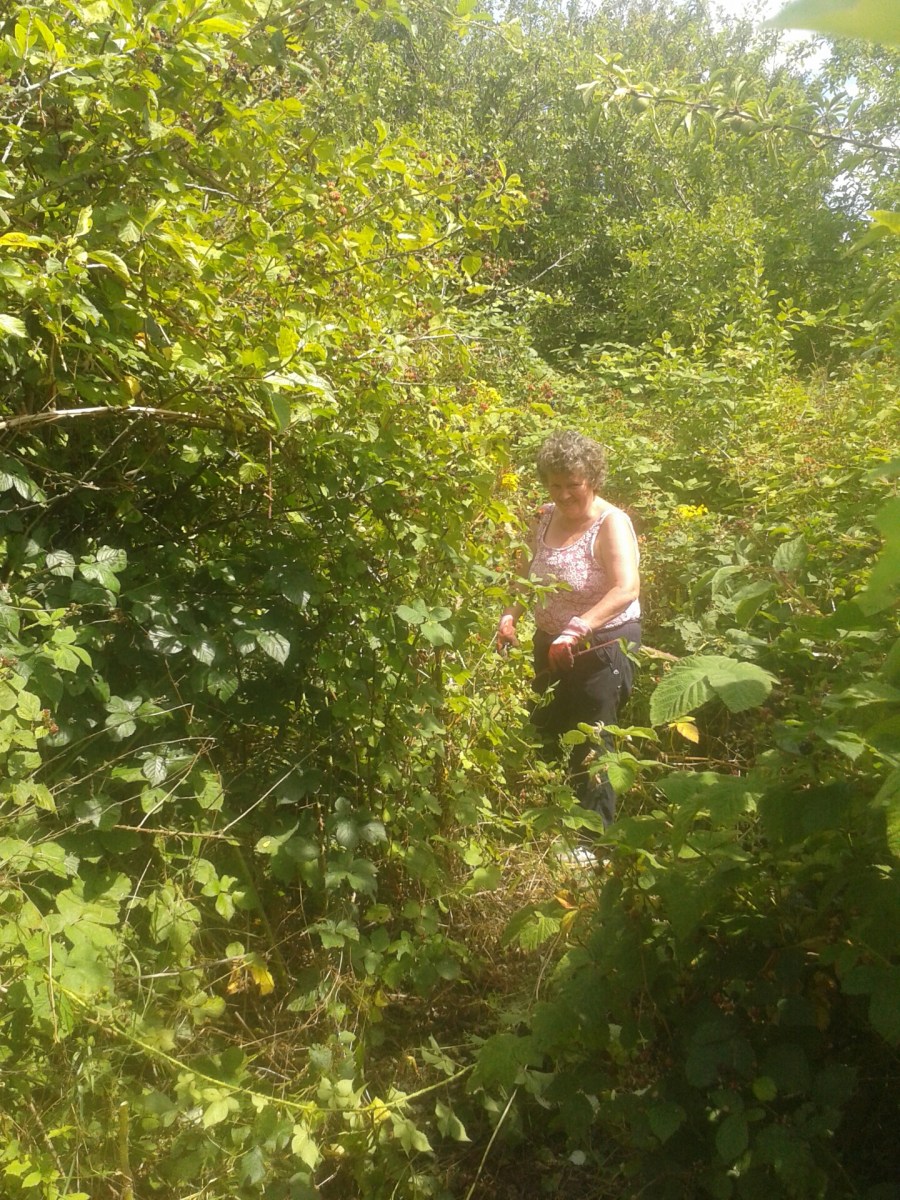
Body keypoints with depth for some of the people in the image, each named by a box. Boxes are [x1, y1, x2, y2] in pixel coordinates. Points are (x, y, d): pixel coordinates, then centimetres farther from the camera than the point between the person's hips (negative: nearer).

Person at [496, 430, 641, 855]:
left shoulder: (610, 524, -18)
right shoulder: (545, 519, 2)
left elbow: (627, 589, -33)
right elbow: (530, 576, 15)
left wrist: (577, 629, -43)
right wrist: (510, 614, -2)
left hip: (603, 645, -7)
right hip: (551, 643, 8)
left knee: (590, 745, -2)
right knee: (545, 731, 19)